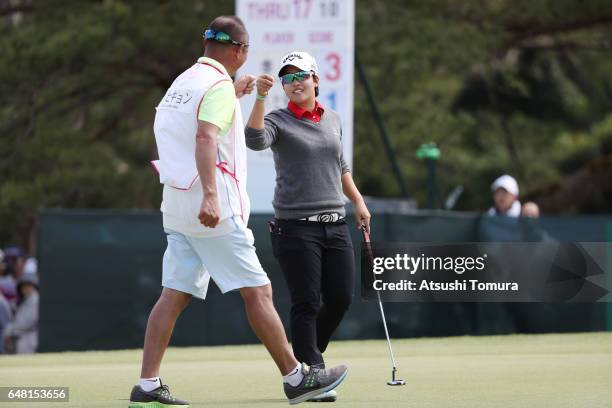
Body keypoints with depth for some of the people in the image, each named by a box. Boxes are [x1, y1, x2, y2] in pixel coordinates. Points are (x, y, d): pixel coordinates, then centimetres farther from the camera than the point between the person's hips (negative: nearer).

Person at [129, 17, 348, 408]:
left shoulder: (183, 81, 16)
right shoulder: (219, 85, -11)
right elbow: (205, 136, -26)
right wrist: (210, 195, -36)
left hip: (177, 206, 9)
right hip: (215, 213, -9)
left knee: (174, 295, 6)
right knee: (258, 291, -3)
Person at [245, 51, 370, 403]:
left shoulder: (333, 120, 14)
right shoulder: (278, 120, -3)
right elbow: (255, 140, -25)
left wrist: (358, 202, 21)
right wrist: (261, 97, -34)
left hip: (335, 225, 6)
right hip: (296, 226, -6)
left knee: (341, 299, 4)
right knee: (307, 304, -8)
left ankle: (304, 358, 24)